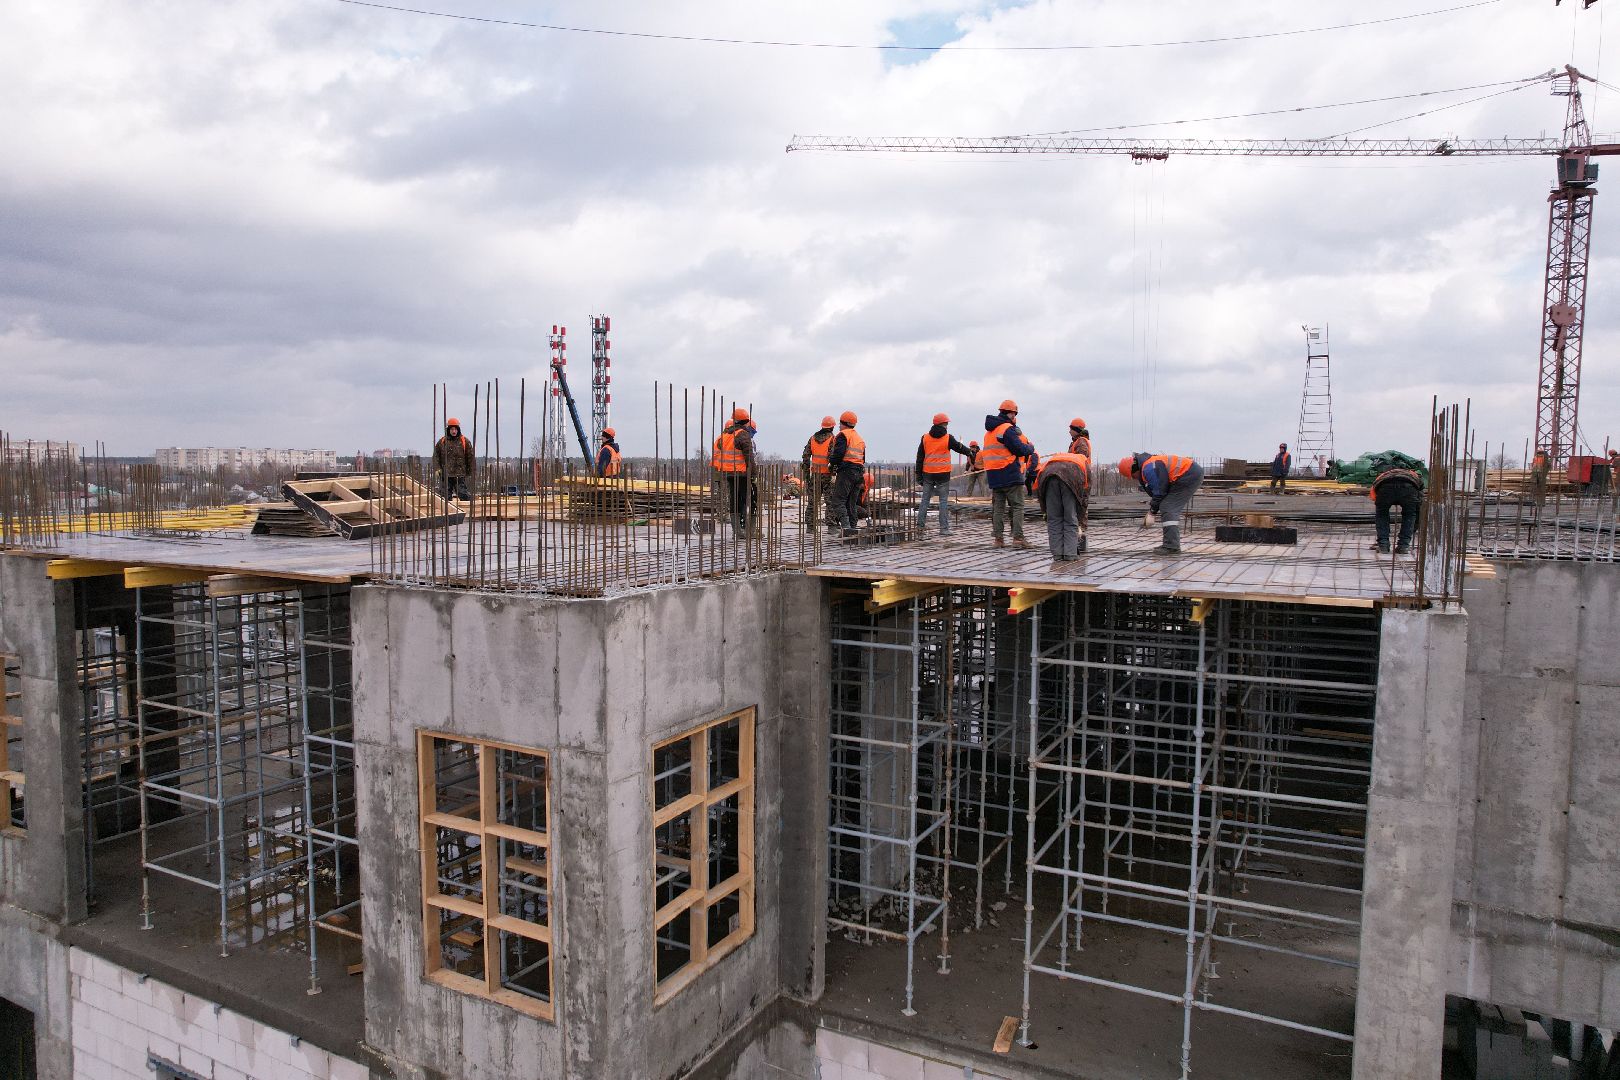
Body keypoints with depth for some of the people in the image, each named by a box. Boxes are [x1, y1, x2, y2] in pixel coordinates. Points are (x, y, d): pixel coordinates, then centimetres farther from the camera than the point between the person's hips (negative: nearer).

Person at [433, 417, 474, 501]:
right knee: (445, 496, 5)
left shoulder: (465, 442, 3)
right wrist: (436, 468, -3)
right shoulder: (442, 442, 8)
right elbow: (436, 456, 12)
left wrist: (471, 473, 1)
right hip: (445, 475, 2)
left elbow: (471, 458, 5)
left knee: (463, 494, -8)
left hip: (460, 475, -2)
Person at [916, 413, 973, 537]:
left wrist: (919, 475, 10)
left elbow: (919, 458, 6)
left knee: (925, 499, 10)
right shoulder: (948, 438, -5)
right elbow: (959, 448, 11)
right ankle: (944, 528, -1)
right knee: (944, 501, 1)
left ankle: (920, 526, 6)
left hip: (927, 474, 3)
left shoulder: (925, 438, 5)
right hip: (943, 474, -3)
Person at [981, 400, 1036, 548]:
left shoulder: (989, 431, 16)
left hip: (993, 475, 8)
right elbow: (1020, 450, -15)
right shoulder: (1007, 429, -12)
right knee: (1017, 506, -2)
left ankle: (997, 538, 8)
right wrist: (1031, 448, 5)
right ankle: (1018, 538, -7)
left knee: (998, 507, 10)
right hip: (1010, 474, -8)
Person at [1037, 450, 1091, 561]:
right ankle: (1070, 554, 7)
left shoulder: (1053, 458, 44)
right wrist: (1080, 523, 35)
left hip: (1048, 473, 2)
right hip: (1071, 476, -2)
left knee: (1053, 519, 11)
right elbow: (1085, 496, 30)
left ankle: (1057, 554, 11)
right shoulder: (1085, 463, 37)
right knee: (1071, 519, 9)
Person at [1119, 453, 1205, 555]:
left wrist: (1152, 513, -4)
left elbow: (1159, 492, -14)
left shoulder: (1149, 468, -17)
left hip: (1189, 476, -11)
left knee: (1168, 509, -13)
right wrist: (1151, 512, 15)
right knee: (1172, 510, 14)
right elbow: (1154, 493, 20)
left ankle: (1171, 546, -17)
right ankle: (1173, 545, 16)